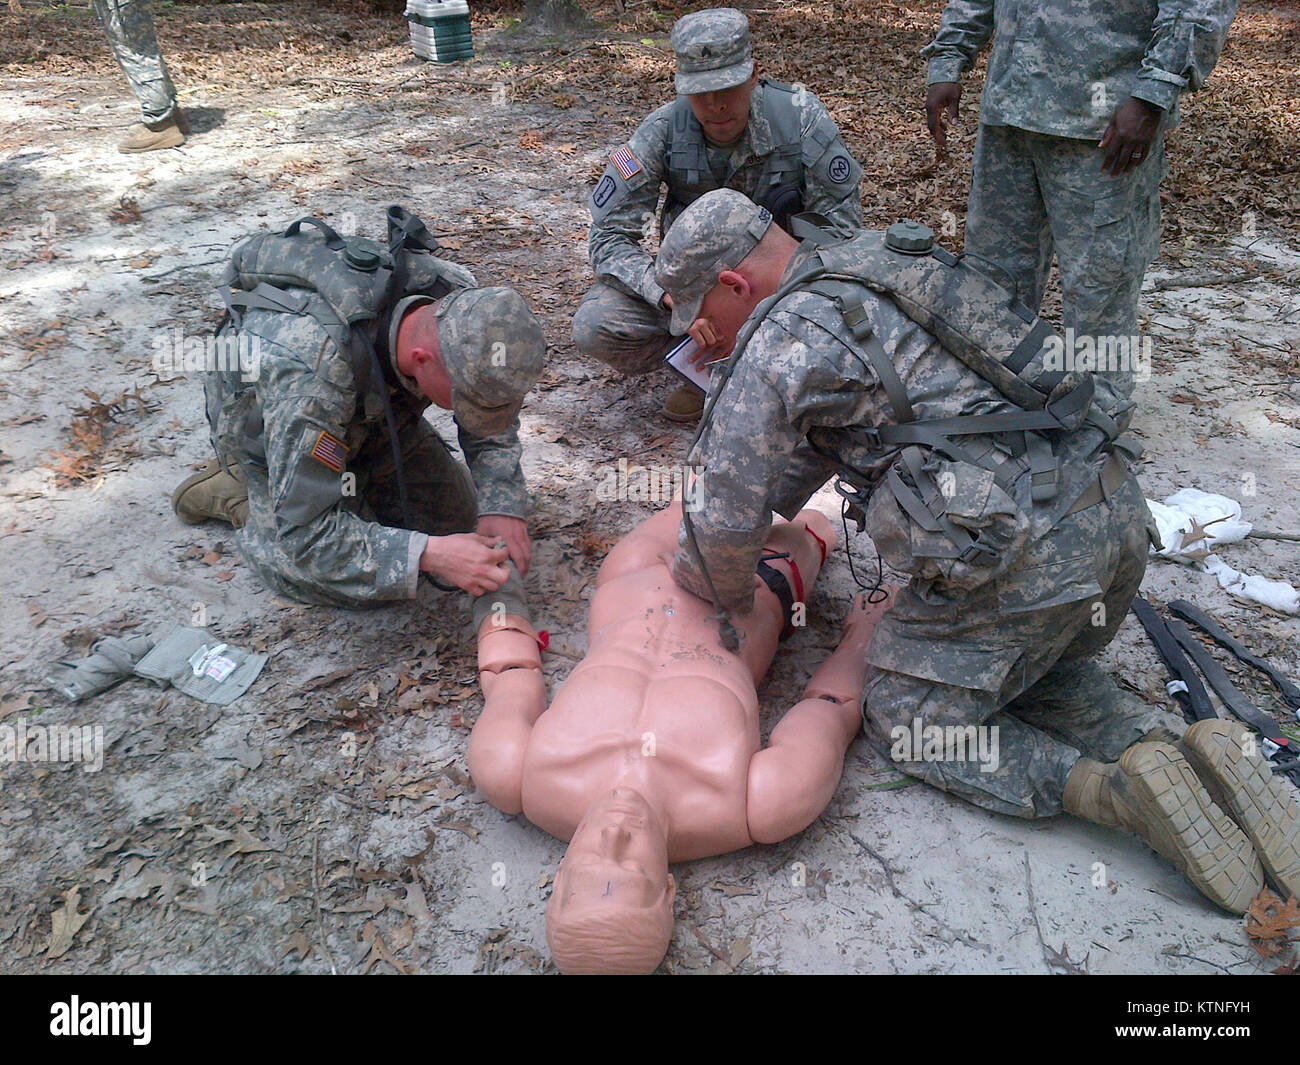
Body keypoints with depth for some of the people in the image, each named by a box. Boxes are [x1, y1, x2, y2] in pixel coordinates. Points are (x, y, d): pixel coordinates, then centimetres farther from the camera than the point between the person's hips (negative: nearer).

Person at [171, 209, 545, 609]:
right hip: (263, 424, -5)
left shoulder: (461, 303, -30)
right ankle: (236, 490, 7)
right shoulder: (313, 370, -46)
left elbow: (493, 420, -12)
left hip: (368, 412, 5)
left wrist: (503, 506, -28)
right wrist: (429, 554, -49)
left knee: (458, 520, 1)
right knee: (361, 582, -13)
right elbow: (304, 533, -40)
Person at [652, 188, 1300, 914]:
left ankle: (1111, 789, -2)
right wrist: (766, 510, 37)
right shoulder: (882, 262, 20)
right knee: (1034, 671, 32)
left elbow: (729, 520, -3)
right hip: (1118, 508, 9)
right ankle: (1174, 749, 10)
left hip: (1019, 554, -9)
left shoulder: (776, 343, -7)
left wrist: (726, 595, 18)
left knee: (905, 721, 13)